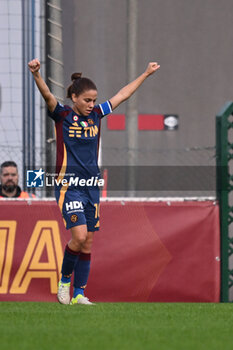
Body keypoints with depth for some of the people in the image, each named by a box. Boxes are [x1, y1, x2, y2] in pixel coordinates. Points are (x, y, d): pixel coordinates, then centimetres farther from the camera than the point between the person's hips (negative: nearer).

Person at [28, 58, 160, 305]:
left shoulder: (96, 115, 9)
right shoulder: (63, 116, -5)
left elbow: (122, 95, 21)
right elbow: (47, 95, -24)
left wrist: (146, 74, 28)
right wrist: (36, 74, -43)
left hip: (92, 186, 6)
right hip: (68, 186, -6)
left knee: (88, 242, 4)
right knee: (79, 236, -17)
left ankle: (79, 294, 10)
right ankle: (65, 280, 6)